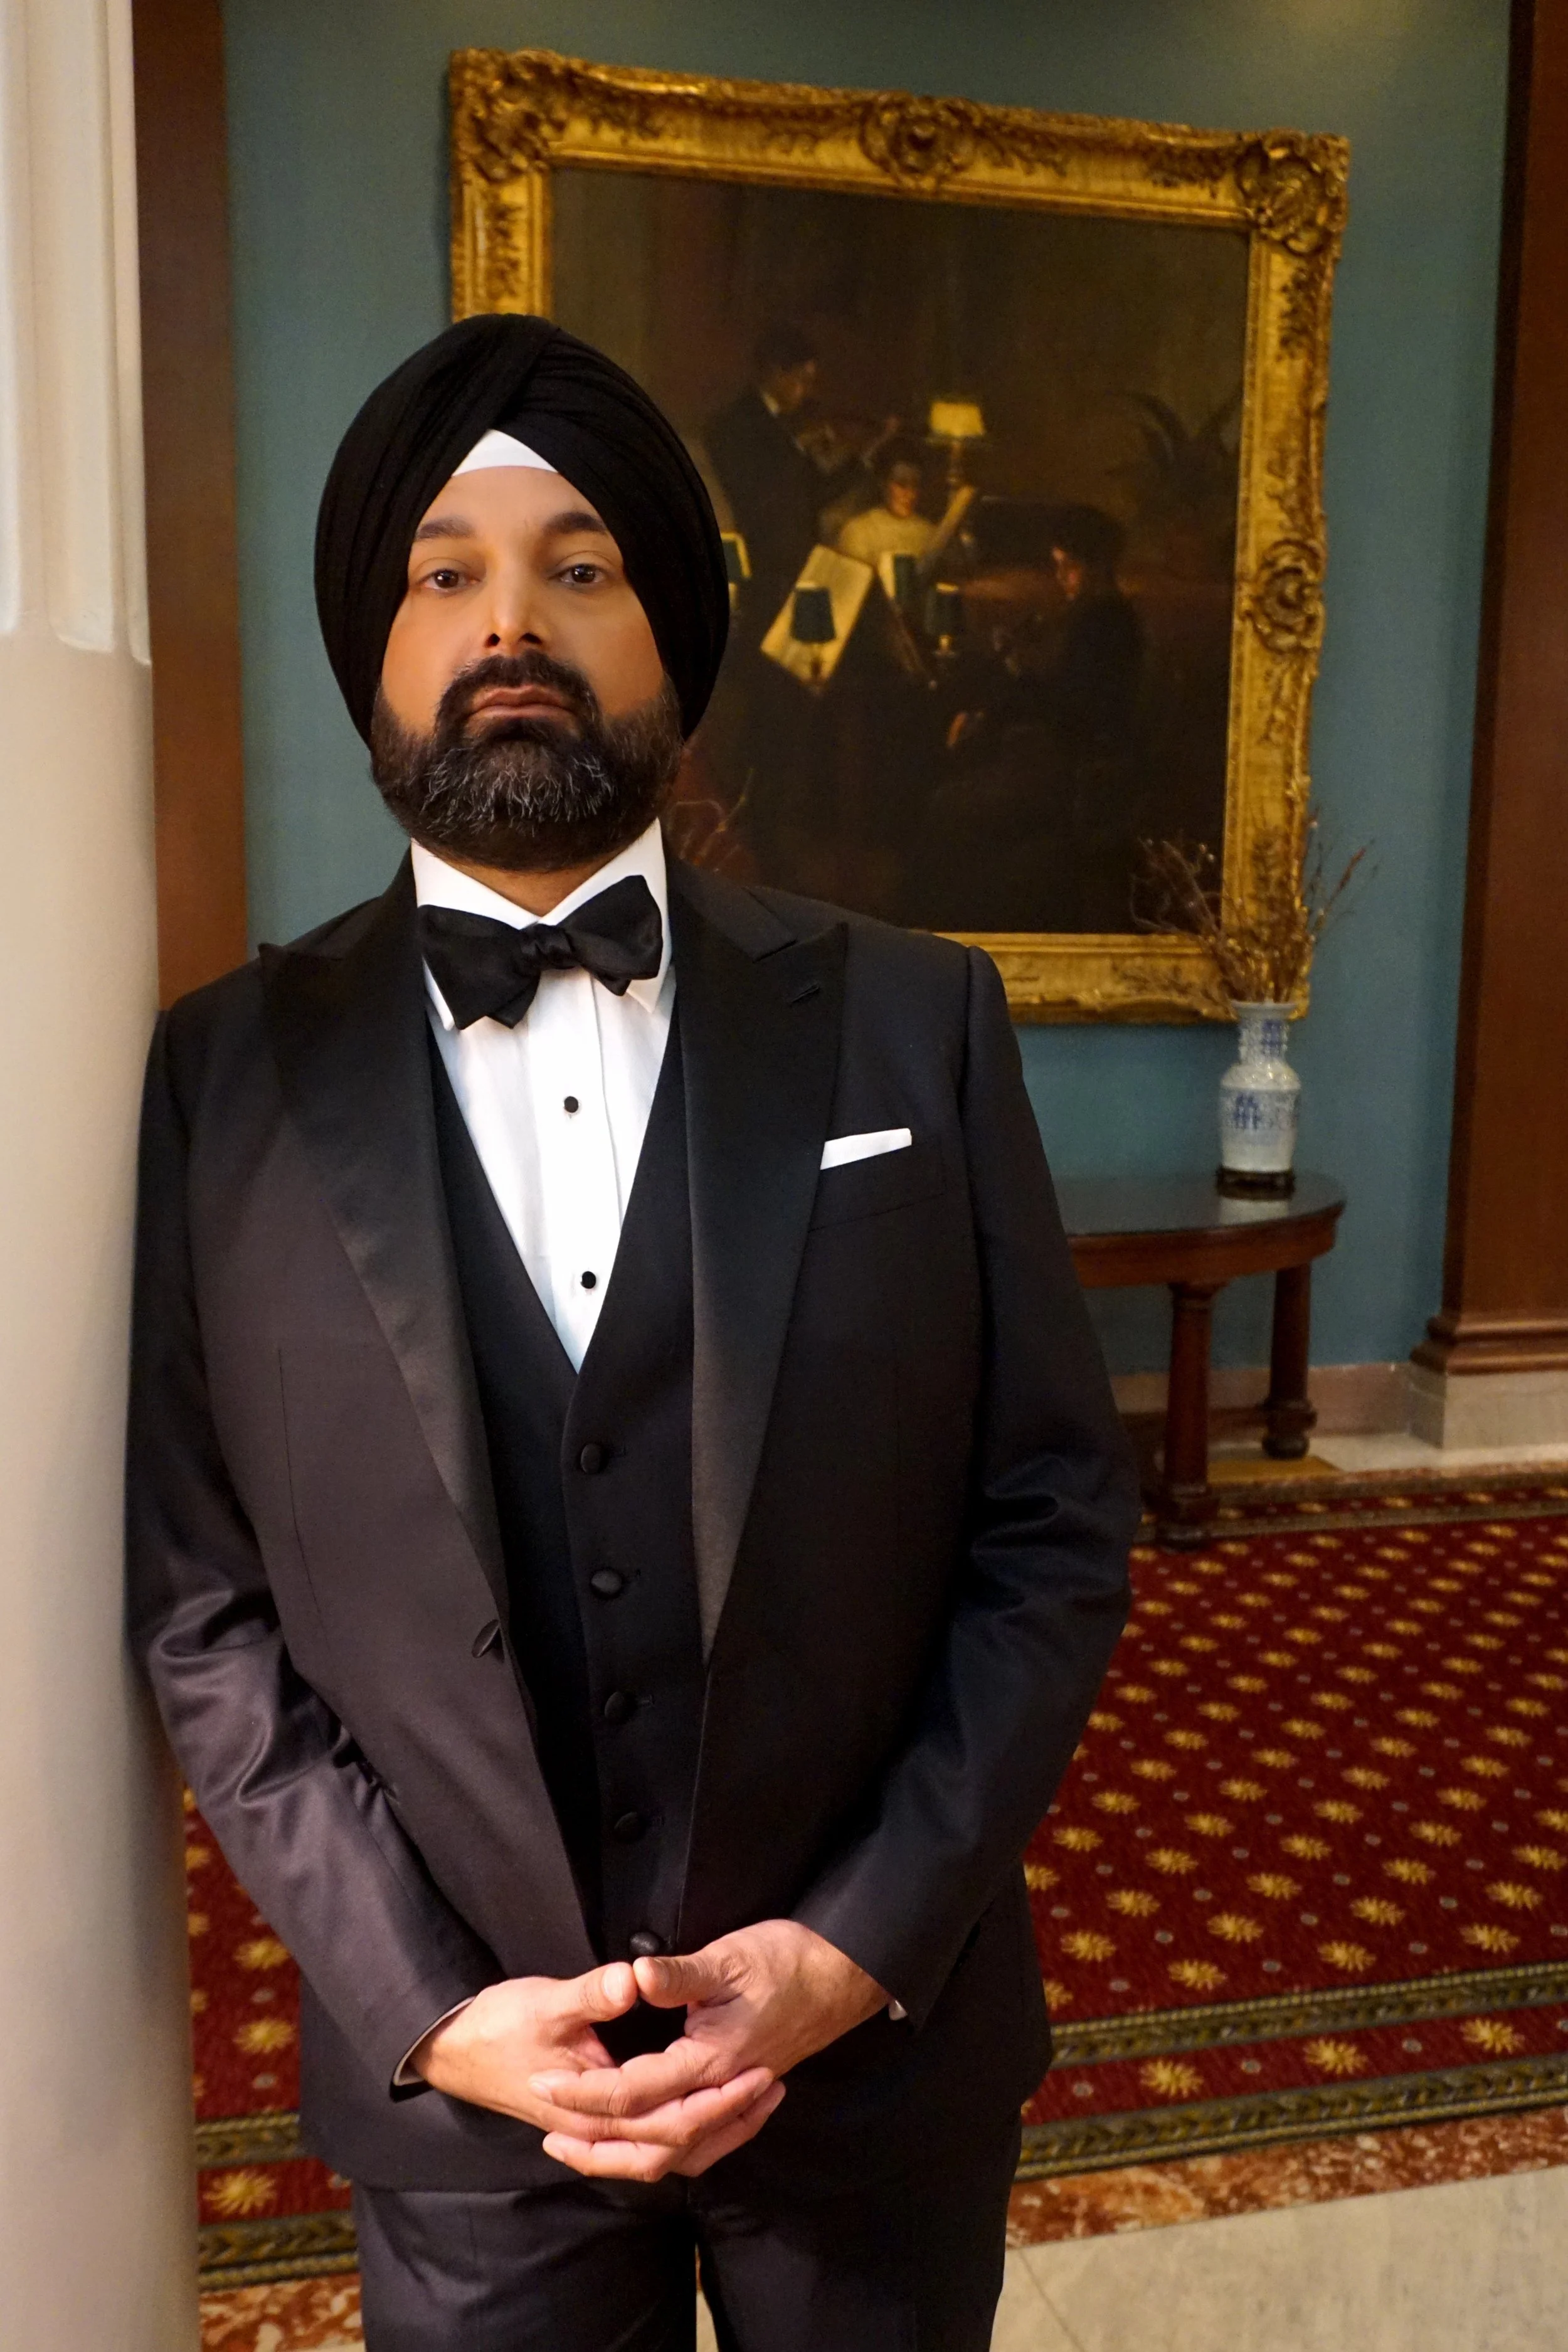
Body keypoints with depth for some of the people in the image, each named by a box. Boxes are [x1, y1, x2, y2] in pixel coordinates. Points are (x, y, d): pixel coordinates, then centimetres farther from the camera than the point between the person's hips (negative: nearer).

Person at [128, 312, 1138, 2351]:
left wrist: (857, 1947, -12)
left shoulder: (914, 1020, -7)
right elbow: (201, 1611, -4)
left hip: (879, 2043, 1)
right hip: (452, 2084, 0)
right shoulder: (227, 1077, -6)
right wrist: (428, 2007, -10)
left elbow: (1058, 1520, -6)